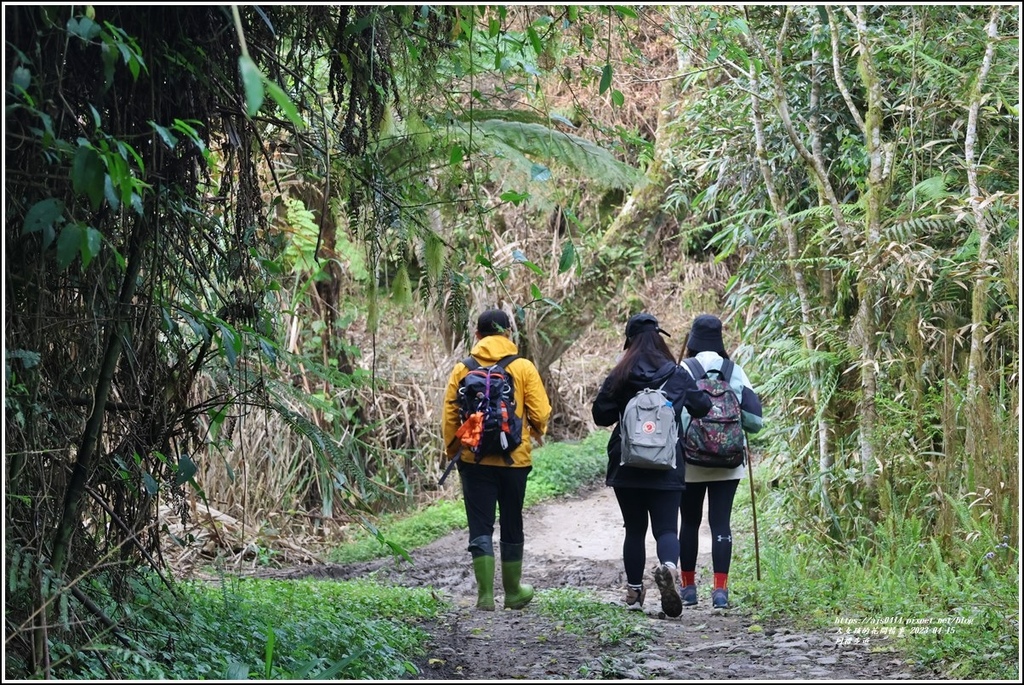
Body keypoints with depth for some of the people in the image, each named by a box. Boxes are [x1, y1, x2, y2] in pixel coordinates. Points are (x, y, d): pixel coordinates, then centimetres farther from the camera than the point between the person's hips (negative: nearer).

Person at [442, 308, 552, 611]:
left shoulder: (462, 370, -1)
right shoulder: (524, 368, -4)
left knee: (480, 526, 3)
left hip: (474, 460, 0)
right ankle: (513, 592, 25)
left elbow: (450, 416, 0)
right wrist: (537, 431, 18)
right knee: (512, 526, 14)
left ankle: (485, 595, -5)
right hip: (515, 460, 0)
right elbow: (540, 413, -5)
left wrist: (453, 451, 14)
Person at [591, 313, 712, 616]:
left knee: (634, 528, 13)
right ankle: (668, 565, -31)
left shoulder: (619, 376, -4)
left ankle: (634, 591, 15)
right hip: (667, 467, -1)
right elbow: (702, 406, 8)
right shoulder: (677, 375, -2)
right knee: (666, 527, 0)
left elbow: (600, 415, -2)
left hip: (626, 466, 1)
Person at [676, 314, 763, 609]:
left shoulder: (682, 372, -7)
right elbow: (754, 419, -5)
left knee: (689, 522, 11)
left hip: (690, 462, -1)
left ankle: (688, 586, 16)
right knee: (721, 523, 2)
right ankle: (720, 589, -5)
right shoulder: (735, 372, 1)